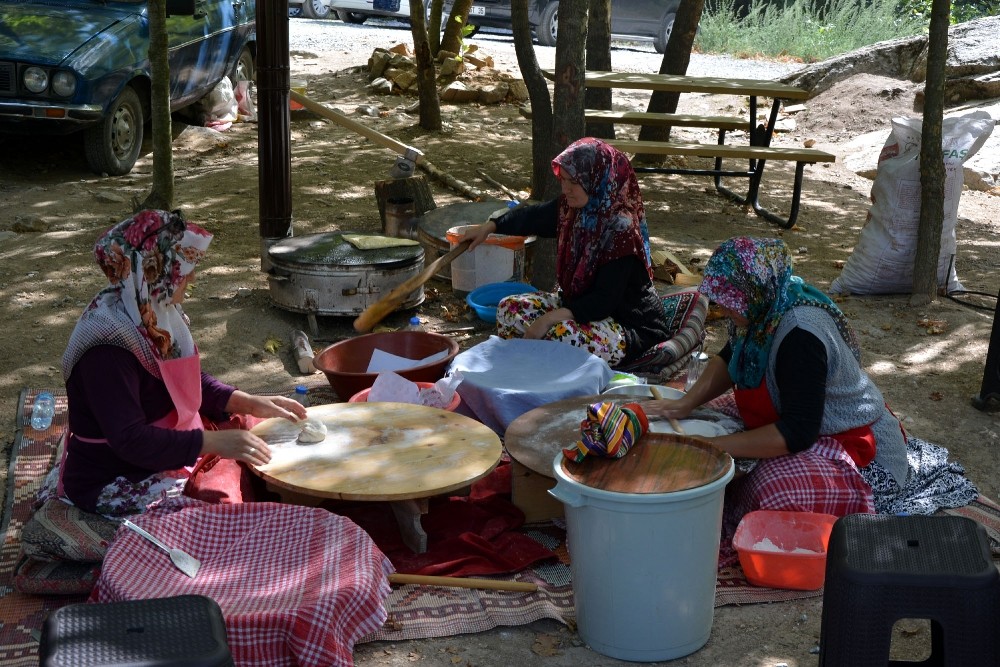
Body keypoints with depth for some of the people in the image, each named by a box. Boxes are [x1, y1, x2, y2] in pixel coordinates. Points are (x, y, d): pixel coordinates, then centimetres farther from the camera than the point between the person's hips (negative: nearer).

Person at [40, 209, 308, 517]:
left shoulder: (153, 313, 0)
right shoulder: (107, 349, -29)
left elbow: (192, 382, 13)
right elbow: (129, 439, -31)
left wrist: (250, 403, -1)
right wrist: (214, 442, -34)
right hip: (115, 487, -9)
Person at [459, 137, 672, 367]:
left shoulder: (621, 229, -27)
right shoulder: (571, 208, -4)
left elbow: (604, 300, -29)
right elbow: (533, 217, 18)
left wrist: (550, 319, -34)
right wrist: (489, 227, 13)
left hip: (629, 324, -8)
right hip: (577, 301, 8)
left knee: (562, 335, -35)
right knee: (509, 309, -4)